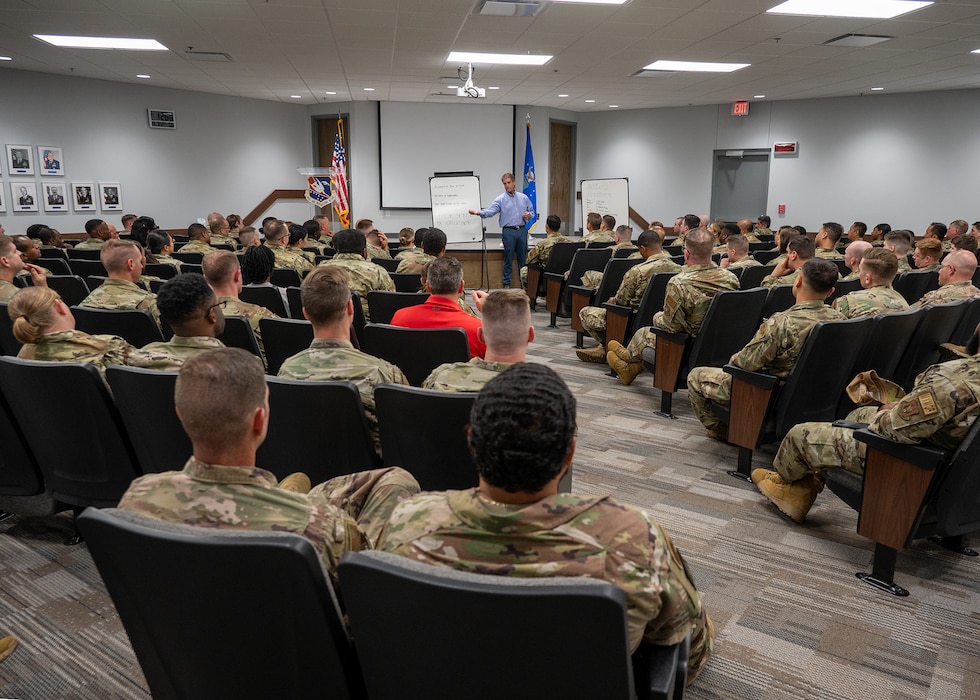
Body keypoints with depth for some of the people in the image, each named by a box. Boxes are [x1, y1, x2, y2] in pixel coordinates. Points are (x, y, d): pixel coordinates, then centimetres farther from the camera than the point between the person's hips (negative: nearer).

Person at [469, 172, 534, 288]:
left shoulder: (523, 197, 12)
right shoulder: (500, 199, 1)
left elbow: (532, 212, 18)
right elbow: (491, 211, -14)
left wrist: (529, 215, -5)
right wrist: (479, 212, -32)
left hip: (522, 231, 3)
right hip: (508, 231, -3)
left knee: (523, 258, 8)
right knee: (508, 259, 0)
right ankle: (506, 284, 8)